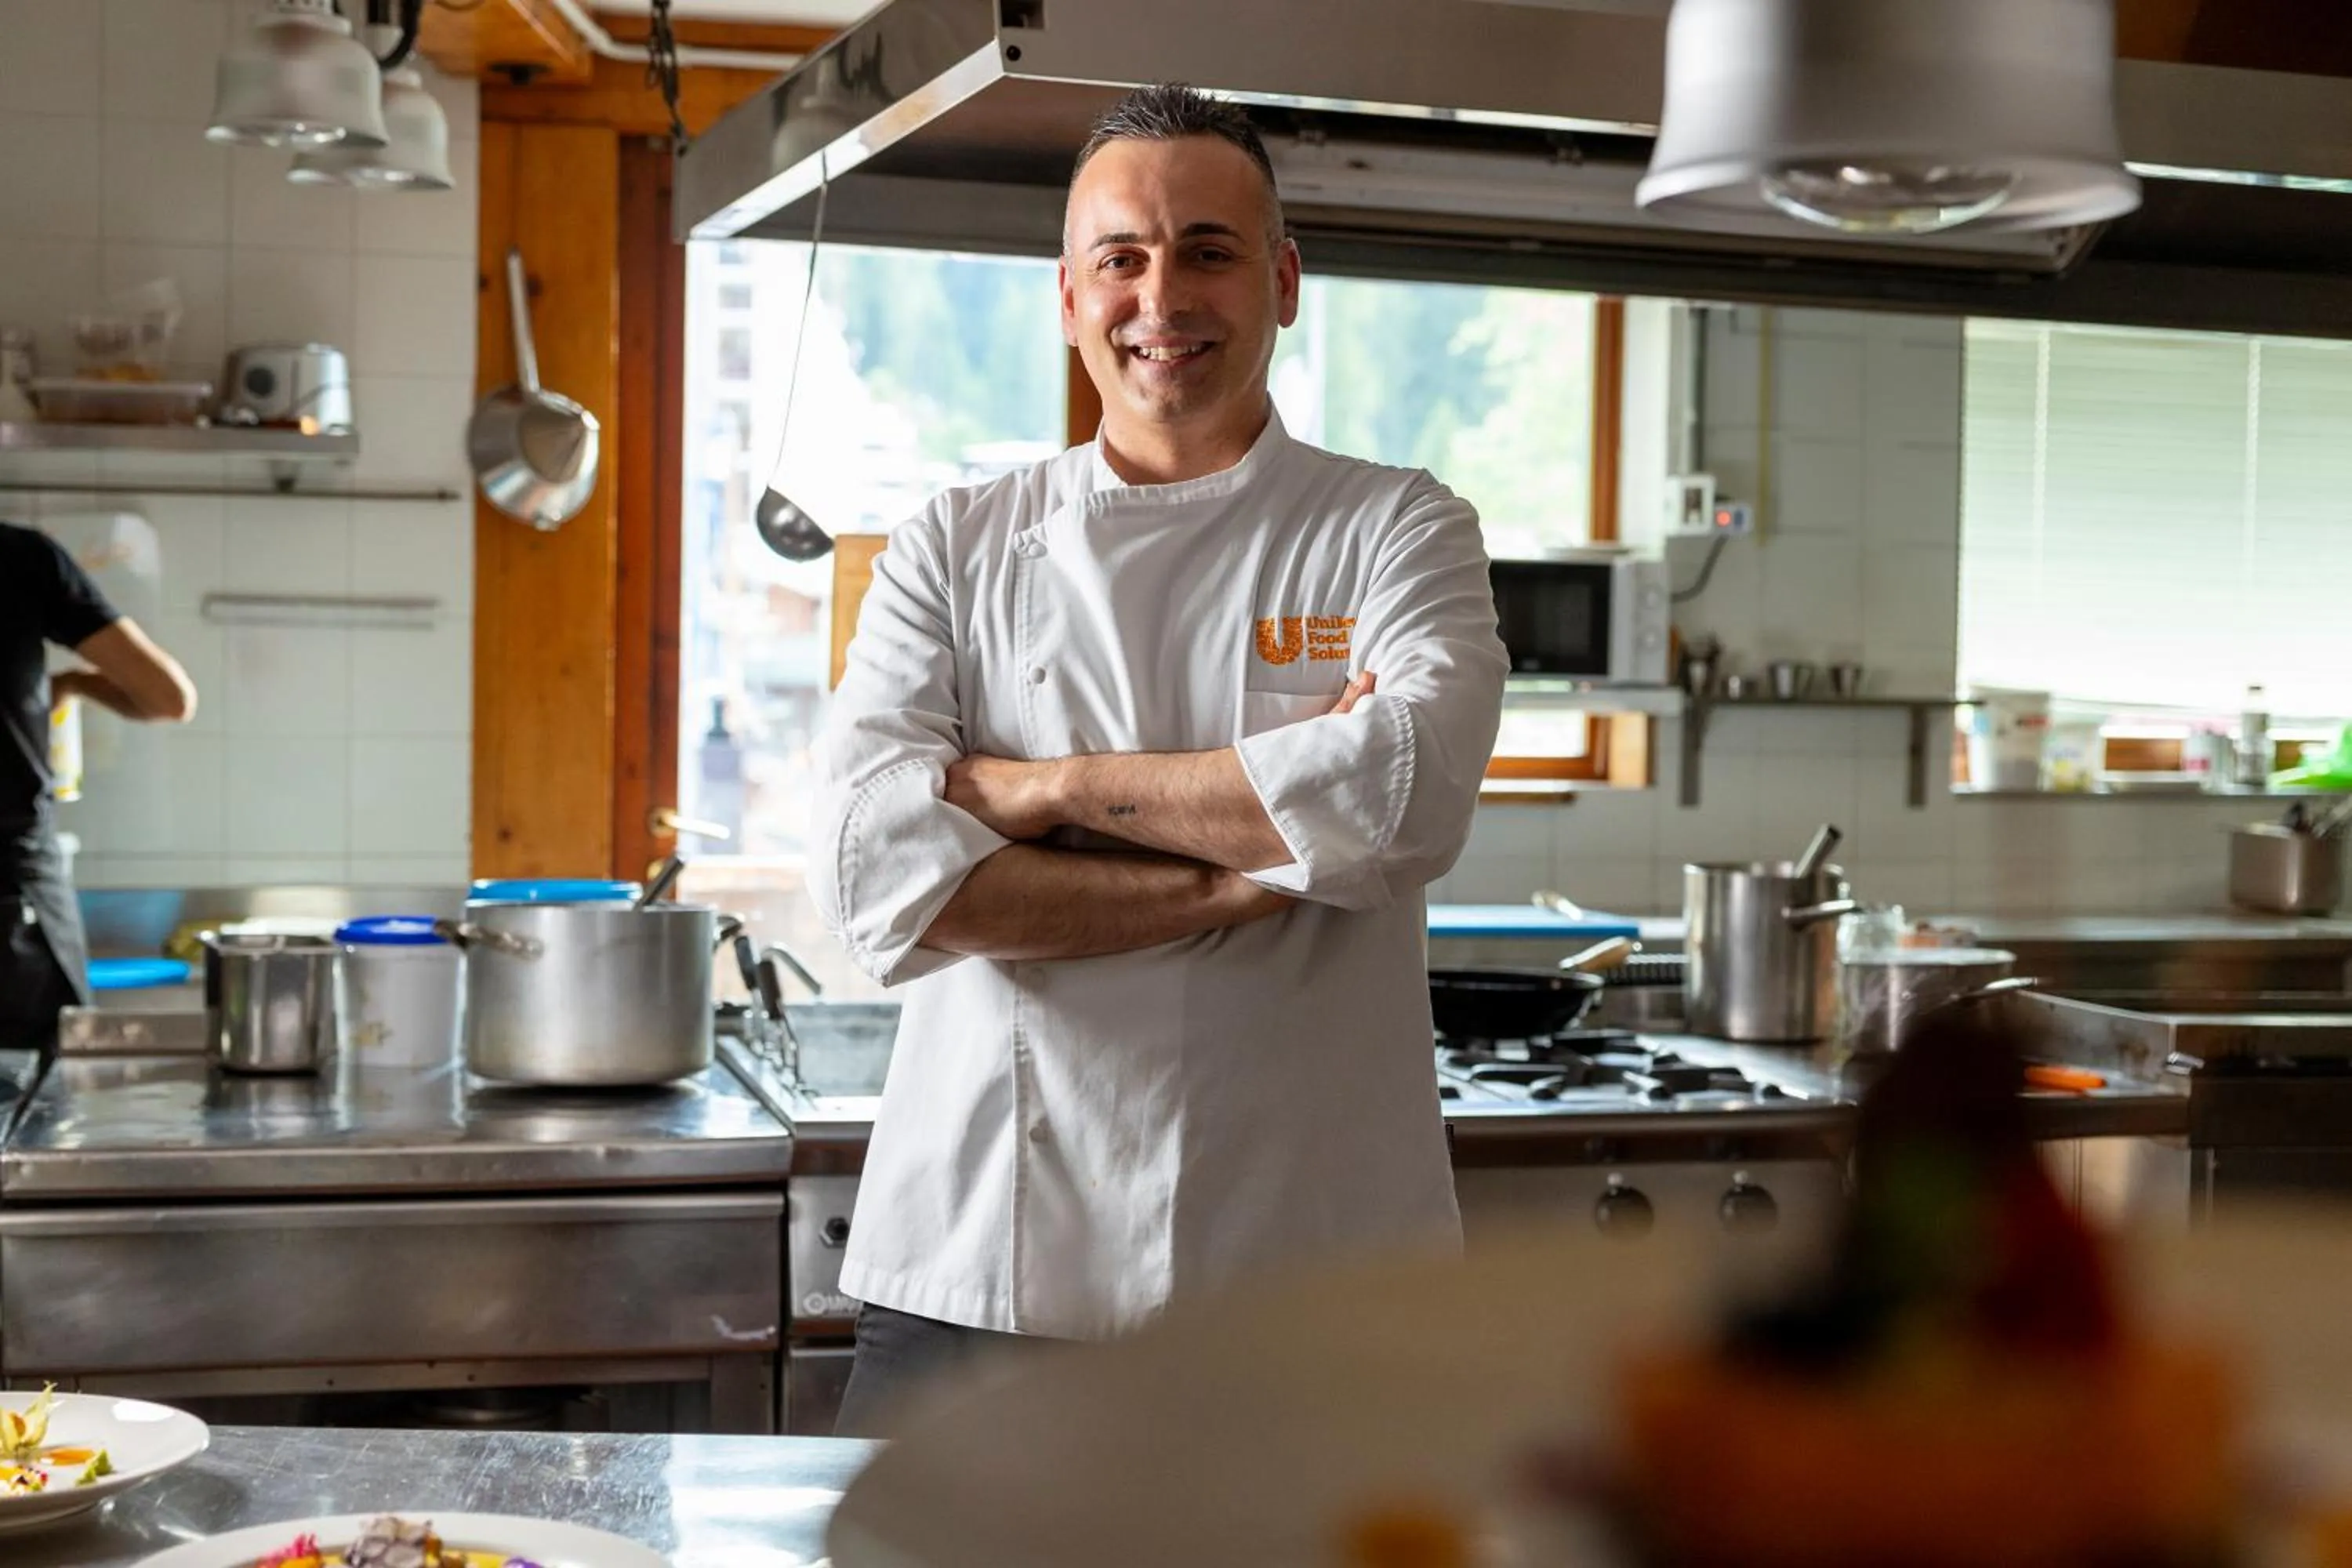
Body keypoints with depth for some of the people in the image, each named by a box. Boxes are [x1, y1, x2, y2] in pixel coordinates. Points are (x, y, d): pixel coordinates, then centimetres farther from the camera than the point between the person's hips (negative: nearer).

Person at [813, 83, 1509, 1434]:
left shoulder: (1396, 532, 3)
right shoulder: (953, 552, 6)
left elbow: (1410, 790, -17)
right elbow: (876, 868, -9)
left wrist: (1052, 787, -12)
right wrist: (1240, 879, -15)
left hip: (1307, 1271, -1)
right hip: (985, 1266, 1)